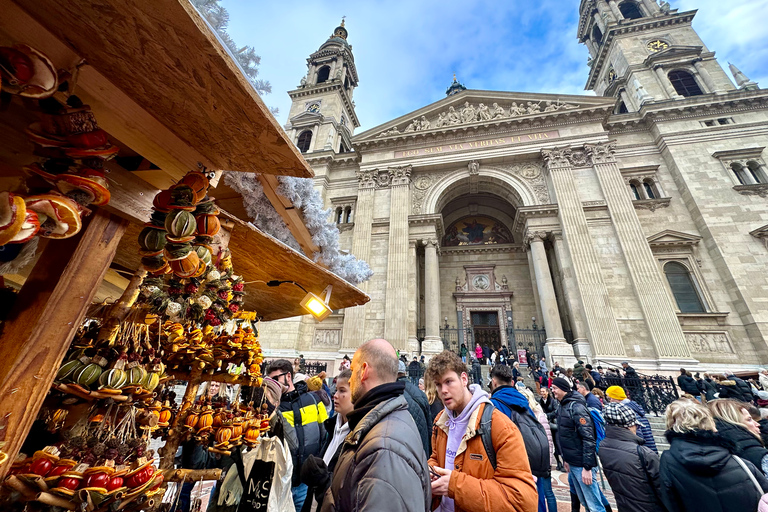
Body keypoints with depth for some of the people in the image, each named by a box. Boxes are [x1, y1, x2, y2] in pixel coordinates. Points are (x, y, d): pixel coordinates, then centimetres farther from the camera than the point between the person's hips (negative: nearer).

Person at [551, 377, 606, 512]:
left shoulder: (576, 407, -20)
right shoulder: (563, 406, 6)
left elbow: (588, 438, -22)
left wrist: (587, 467, -21)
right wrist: (566, 459, 17)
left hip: (583, 465, -8)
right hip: (572, 463, 8)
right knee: (584, 501, 19)